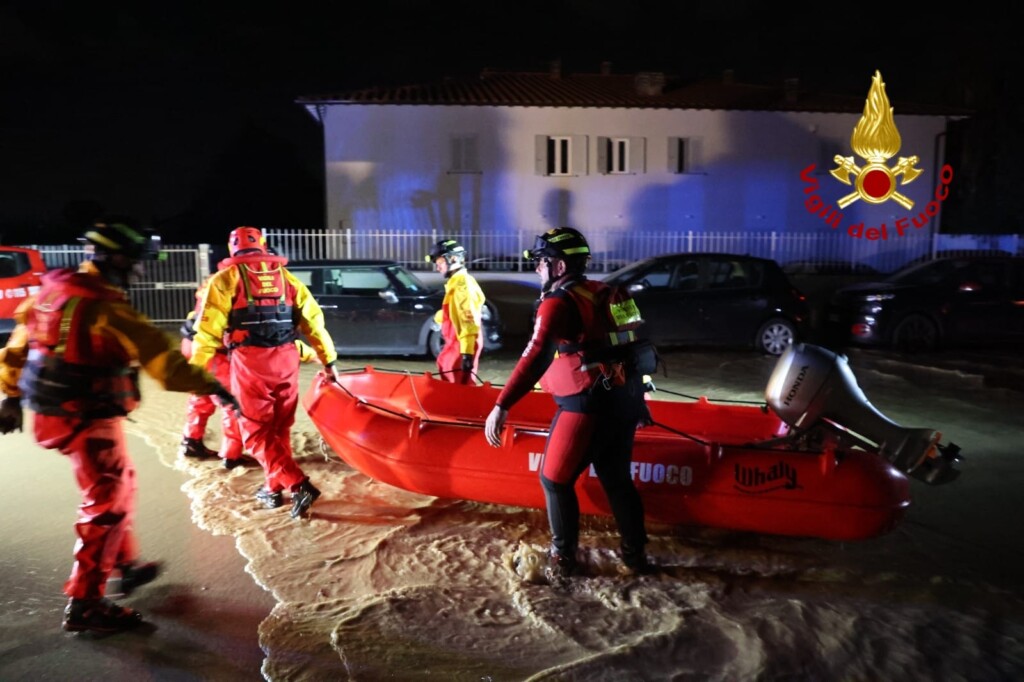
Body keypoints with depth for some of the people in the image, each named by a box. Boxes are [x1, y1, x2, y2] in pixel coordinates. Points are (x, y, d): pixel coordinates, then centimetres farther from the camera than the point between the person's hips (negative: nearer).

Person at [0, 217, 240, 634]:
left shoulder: (53, 289, 6)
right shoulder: (105, 307, -21)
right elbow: (158, 354, -28)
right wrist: (210, 387, -28)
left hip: (51, 414, 9)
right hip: (88, 421, -9)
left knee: (118, 485, 23)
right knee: (107, 505, 2)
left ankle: (127, 564, 38)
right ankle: (84, 604, 10)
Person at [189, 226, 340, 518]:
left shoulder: (226, 278, 4)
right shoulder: (284, 275, 14)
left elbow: (208, 328, -4)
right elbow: (313, 319, 10)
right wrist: (328, 360, 13)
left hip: (249, 362, -4)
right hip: (286, 359, 4)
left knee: (256, 432, 4)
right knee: (279, 428, 17)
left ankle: (298, 485, -8)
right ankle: (273, 488, 27)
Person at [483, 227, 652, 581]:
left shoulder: (558, 303, -10)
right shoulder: (605, 293, 14)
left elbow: (536, 357, -24)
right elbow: (632, 346, 20)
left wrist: (502, 406, -28)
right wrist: (634, 397, 30)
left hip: (587, 405, -8)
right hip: (624, 400, 8)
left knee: (555, 480, 9)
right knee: (617, 478, 21)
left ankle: (563, 557, 18)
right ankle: (635, 554, 31)